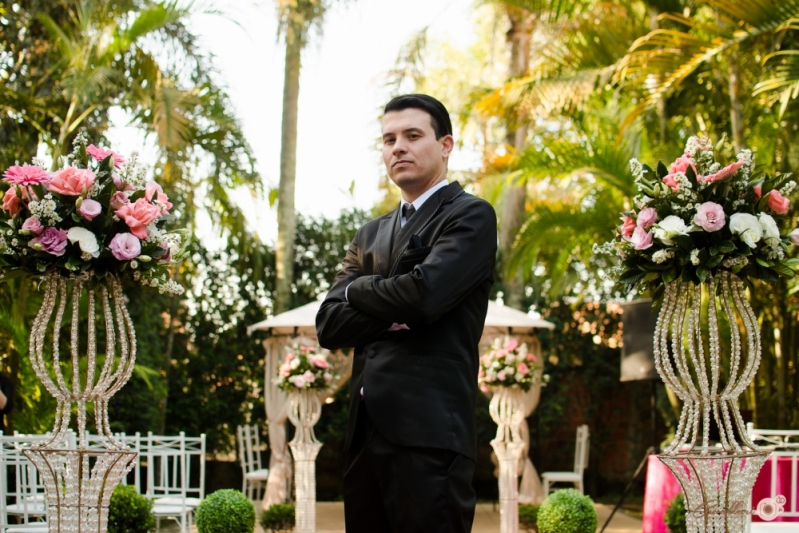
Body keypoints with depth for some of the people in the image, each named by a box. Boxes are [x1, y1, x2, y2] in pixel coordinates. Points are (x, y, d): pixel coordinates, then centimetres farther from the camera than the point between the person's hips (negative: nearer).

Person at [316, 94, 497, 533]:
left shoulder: (471, 216, 2)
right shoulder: (371, 234, 23)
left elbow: (425, 292, -15)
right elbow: (328, 324, 12)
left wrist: (358, 291, 3)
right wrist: (391, 313, -6)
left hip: (428, 430, -7)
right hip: (365, 431, 7)